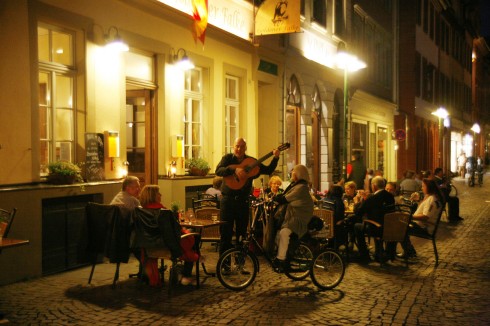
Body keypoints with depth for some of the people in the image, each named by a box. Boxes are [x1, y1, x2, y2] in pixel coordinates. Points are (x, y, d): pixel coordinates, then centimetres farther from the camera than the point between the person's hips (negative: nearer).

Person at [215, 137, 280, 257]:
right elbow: (218, 171, -16)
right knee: (225, 232, -1)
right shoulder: (228, 158, 1)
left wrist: (275, 158, -6)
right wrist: (235, 169, -29)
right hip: (228, 200, -2)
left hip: (243, 201, 3)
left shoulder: (251, 161, 8)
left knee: (242, 233, 10)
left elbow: (268, 170, 8)